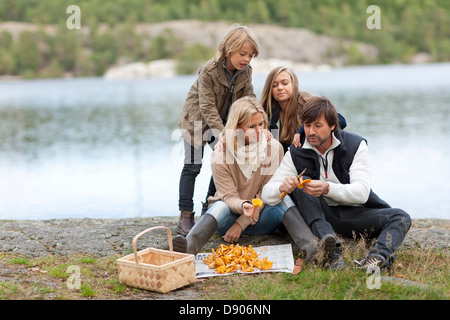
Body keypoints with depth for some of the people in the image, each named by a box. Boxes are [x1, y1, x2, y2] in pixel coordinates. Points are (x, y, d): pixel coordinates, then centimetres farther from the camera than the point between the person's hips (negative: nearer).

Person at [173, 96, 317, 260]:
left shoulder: (274, 148, -8)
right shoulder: (220, 156, -12)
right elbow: (229, 196, -12)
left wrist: (241, 224, -15)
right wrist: (243, 205, -37)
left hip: (260, 219, 1)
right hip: (231, 214, -1)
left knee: (283, 200, -27)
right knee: (221, 206, -34)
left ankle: (309, 245, -50)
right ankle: (190, 245, -61)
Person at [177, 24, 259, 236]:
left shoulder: (246, 72, -11)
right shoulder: (209, 71, -28)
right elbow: (207, 107, -29)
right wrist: (222, 135, -37)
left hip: (223, 122, 6)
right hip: (197, 120, -6)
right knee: (193, 166, -7)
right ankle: (185, 217, -4)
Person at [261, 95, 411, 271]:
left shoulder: (356, 145, -7)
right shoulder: (296, 154, -3)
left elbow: (362, 192, -19)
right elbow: (267, 194, -9)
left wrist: (327, 188, -37)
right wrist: (283, 187, -34)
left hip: (355, 213, 0)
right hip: (324, 215, 1)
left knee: (401, 217, -24)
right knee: (301, 185, -25)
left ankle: (379, 256, -55)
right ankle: (330, 244, -46)